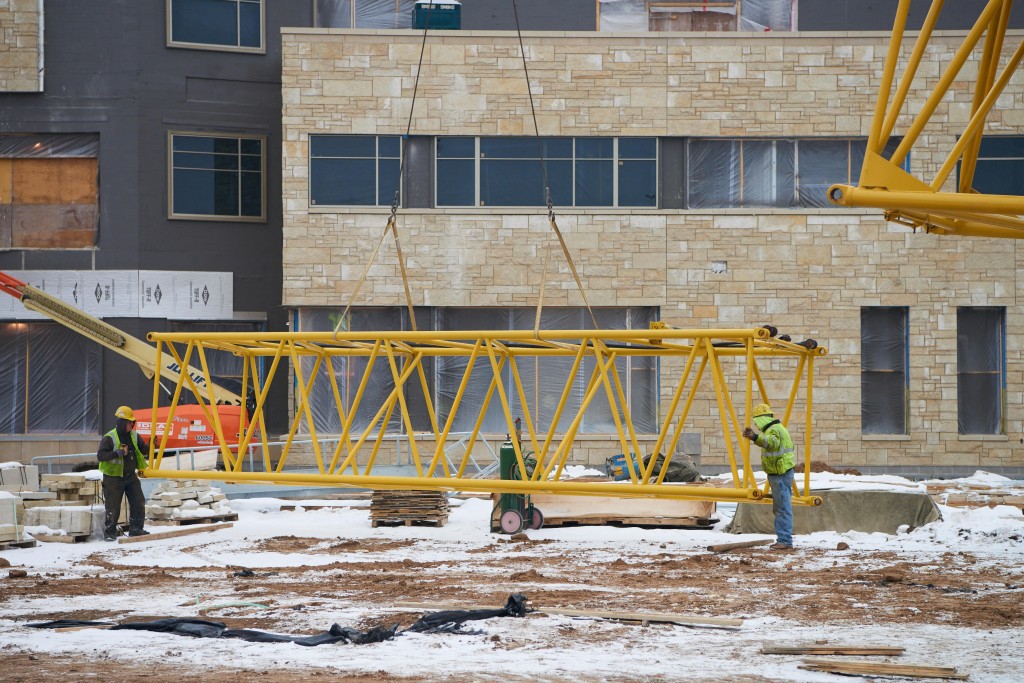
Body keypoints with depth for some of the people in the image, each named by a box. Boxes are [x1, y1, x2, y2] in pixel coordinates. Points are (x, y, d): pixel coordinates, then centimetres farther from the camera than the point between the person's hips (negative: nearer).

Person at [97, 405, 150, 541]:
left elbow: (144, 451, 14)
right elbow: (100, 455, -21)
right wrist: (118, 453, -29)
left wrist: (151, 446, -8)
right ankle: (109, 532, 8)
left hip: (131, 475, 6)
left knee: (139, 503, 3)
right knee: (113, 507, -2)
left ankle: (136, 529, 13)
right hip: (114, 477, -6)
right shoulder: (109, 438, -13)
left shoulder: (134, 436, 7)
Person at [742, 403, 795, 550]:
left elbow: (771, 442, -41)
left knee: (783, 508, -12)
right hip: (778, 473, 11)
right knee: (779, 508, 15)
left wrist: (755, 437, -56)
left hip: (781, 474, -11)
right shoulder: (774, 428, 17)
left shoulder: (774, 430, -18)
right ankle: (783, 540, 20)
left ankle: (785, 541, -14)